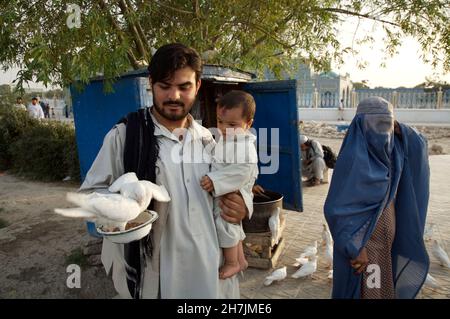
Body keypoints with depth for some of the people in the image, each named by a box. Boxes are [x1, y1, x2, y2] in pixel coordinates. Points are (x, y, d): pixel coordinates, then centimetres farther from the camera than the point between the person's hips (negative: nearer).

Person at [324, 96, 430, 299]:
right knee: (363, 290, 10)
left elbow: (420, 145, 16)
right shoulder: (353, 157, -25)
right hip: (361, 240, -8)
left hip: (385, 239, 8)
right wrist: (355, 248, -24)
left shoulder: (389, 149, -1)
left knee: (381, 287, 24)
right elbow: (336, 207, -26)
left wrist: (397, 128, -3)